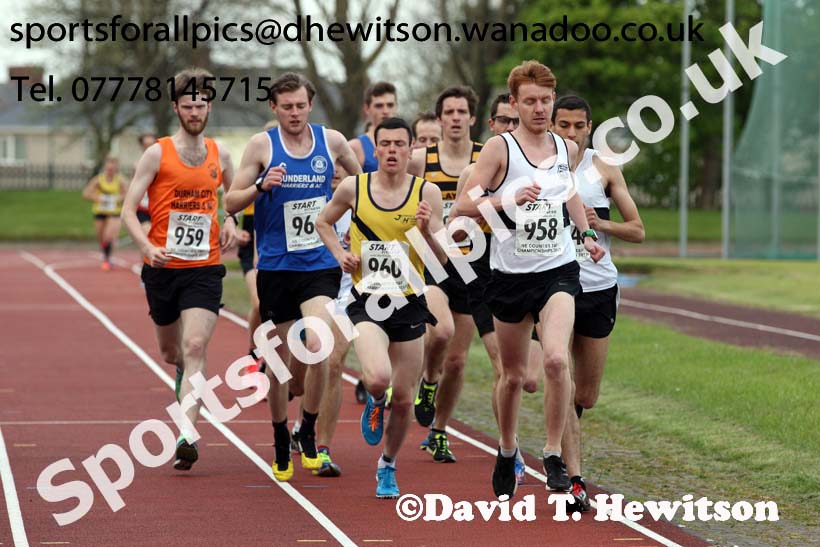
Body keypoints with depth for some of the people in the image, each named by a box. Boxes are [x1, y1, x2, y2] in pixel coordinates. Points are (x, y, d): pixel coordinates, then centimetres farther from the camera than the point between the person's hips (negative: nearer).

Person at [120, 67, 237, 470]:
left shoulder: (219, 155, 6)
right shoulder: (158, 154, -5)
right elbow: (128, 210, -8)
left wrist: (230, 222, 6)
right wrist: (148, 247, -25)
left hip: (205, 267, 0)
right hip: (162, 267, 0)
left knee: (195, 347, -16)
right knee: (170, 351, 15)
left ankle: (188, 434, -22)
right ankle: (184, 371, 53)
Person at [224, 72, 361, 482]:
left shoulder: (331, 141, 3)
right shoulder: (262, 145, -2)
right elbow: (230, 202, -2)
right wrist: (261, 186, -19)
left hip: (321, 266, 0)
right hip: (275, 267, 0)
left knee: (317, 346, -22)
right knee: (279, 360, 7)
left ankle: (308, 432, -2)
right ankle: (281, 447, 25)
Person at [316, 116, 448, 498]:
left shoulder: (427, 193, -2)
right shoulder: (353, 188, -1)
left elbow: (441, 260, -1)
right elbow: (324, 223, 19)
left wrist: (426, 231, -20)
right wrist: (340, 255, 2)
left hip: (409, 305, 1)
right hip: (368, 303, -1)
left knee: (403, 399, 7)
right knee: (378, 378, -27)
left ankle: (387, 467, 32)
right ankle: (374, 403, 11)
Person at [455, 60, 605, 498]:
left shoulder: (566, 149, 6)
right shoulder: (499, 148, -7)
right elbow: (464, 203, -12)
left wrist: (586, 233, 14)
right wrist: (508, 199, -26)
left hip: (558, 270, 1)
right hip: (510, 275, -1)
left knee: (556, 359, -22)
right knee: (513, 374, 10)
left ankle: (554, 455, -10)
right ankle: (507, 451, 35)